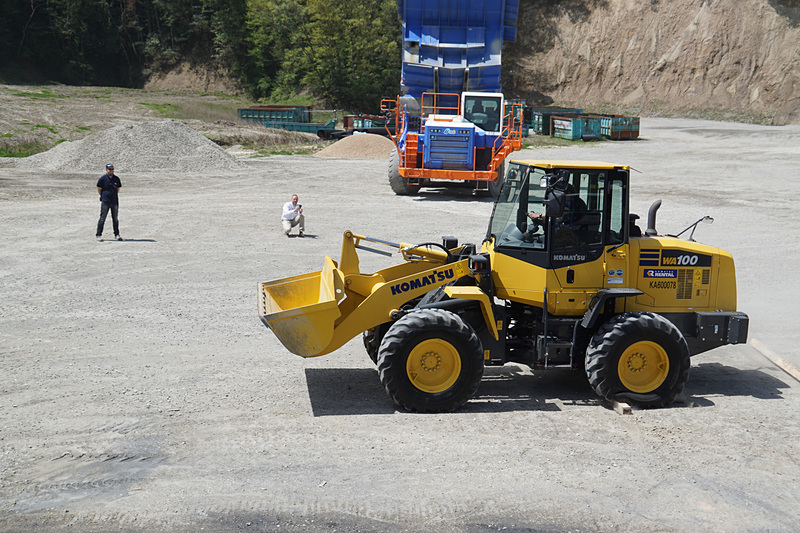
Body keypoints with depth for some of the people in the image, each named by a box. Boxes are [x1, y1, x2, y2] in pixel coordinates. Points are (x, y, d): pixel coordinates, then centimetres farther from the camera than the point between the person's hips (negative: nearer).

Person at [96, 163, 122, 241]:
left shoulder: (116, 179, 8)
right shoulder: (102, 178, -3)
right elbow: (99, 190, 3)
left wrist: (114, 196, 13)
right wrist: (104, 197, 7)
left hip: (115, 202, 4)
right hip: (105, 202, -4)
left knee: (115, 219, 10)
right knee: (102, 219, -4)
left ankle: (116, 234, 18)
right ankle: (99, 235, 0)